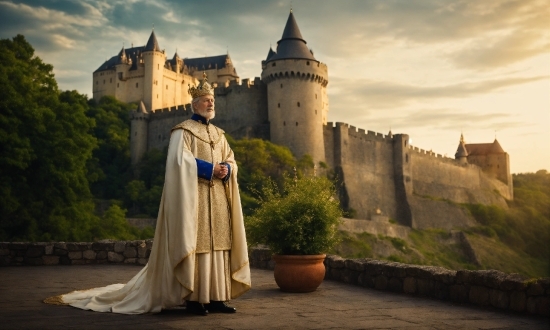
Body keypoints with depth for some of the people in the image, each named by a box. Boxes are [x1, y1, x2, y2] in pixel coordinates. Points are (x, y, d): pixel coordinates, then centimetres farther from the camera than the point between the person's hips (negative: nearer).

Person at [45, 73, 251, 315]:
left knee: (217, 243, 2)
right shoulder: (183, 131, -1)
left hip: (217, 198, 7)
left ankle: (215, 298, 6)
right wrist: (210, 169, -15)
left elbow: (231, 161, 17)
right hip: (193, 197, -7)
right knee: (194, 244, -9)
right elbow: (180, 160, -14)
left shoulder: (219, 134, 20)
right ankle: (193, 298, -4)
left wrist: (226, 169, -5)